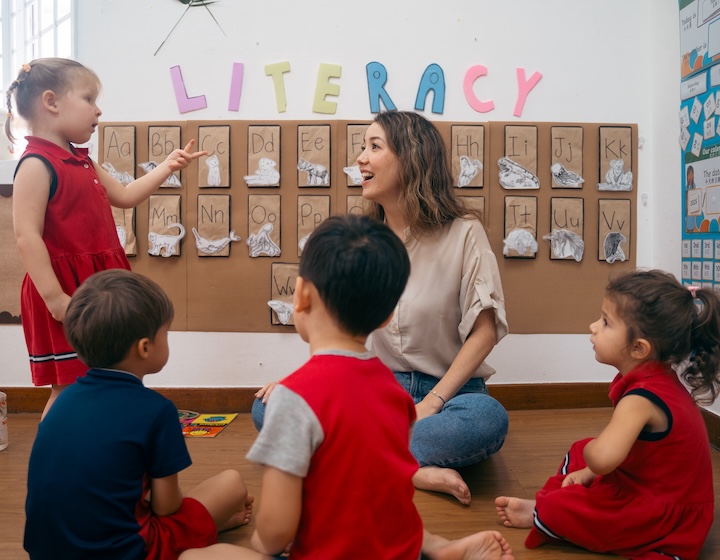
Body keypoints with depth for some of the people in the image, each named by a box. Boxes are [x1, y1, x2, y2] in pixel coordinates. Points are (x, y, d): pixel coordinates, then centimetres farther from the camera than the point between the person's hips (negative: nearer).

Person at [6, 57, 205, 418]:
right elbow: (27, 237, -21)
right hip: (68, 291, -9)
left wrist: (167, 167, 16)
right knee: (69, 388, -1)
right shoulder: (36, 164, -15)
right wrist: (54, 298, -24)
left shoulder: (81, 162, 13)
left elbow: (124, 196, 23)